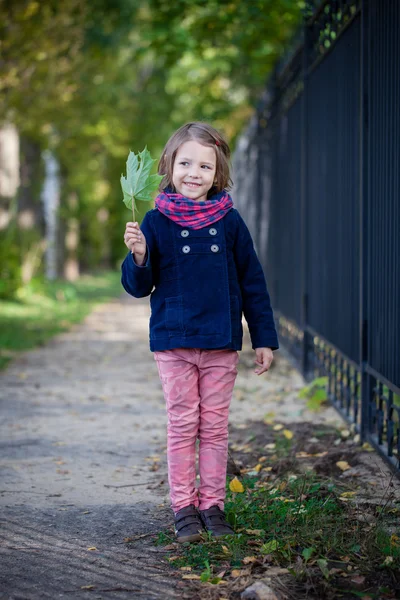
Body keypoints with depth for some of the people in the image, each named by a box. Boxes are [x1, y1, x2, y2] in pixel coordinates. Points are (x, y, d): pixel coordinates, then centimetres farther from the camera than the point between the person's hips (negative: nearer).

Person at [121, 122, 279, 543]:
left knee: (214, 427, 7)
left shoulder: (229, 222, 1)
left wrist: (264, 338, 6)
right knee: (182, 425, 4)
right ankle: (183, 508, 14)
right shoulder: (157, 221, -2)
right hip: (173, 342, -1)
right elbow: (138, 286, 0)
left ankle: (213, 505, 18)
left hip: (222, 342, 1)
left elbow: (252, 283, 7)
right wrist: (138, 258, -21)